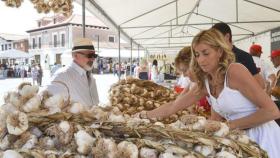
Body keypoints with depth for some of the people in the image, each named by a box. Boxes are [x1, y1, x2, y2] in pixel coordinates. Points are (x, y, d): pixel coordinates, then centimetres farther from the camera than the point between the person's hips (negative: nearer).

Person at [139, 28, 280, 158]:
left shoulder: (235, 71, -19)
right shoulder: (204, 83, 2)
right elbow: (173, 106, 5)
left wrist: (231, 125, -16)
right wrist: (145, 115, -4)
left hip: (262, 136, -6)